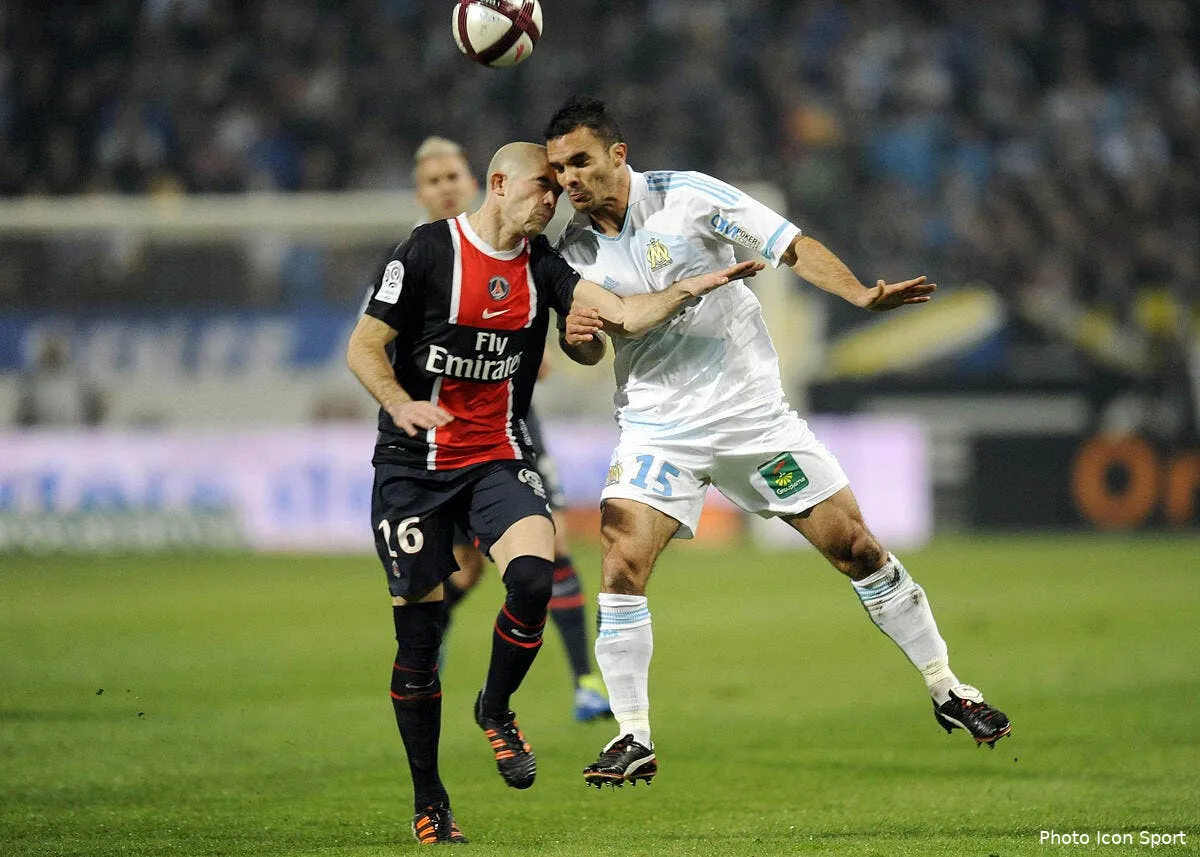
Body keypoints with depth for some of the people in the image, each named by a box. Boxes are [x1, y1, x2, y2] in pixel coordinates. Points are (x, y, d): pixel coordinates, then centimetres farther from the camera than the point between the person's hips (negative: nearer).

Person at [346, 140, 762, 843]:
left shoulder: (542, 266, 5)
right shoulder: (427, 252, -8)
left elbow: (623, 315, -4)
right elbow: (364, 348, -7)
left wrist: (692, 289, -19)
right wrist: (400, 404, -25)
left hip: (498, 457, 3)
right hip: (414, 465, -3)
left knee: (533, 573, -25)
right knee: (418, 630, -3)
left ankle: (496, 708, 2)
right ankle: (428, 797, 12)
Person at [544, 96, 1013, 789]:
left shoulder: (689, 197, -10)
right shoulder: (575, 250, -1)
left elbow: (794, 248, -9)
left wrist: (862, 294, -24)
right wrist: (576, 336, -12)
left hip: (753, 413, -2)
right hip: (658, 431, 2)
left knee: (856, 546, 0)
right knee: (621, 563, -17)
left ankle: (947, 689, 17)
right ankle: (634, 740, -6)